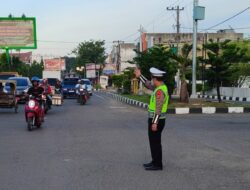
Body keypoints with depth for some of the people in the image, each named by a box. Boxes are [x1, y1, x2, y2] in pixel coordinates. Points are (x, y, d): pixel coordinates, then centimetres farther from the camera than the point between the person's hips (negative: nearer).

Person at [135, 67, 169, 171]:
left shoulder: (160, 90, -21)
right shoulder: (161, 87, 10)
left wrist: (154, 123, -25)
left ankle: (157, 164, 3)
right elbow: (148, 85, 26)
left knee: (155, 142, -3)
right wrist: (140, 76, 24)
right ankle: (155, 161, 24)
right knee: (154, 141, 16)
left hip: (156, 120, -10)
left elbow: (159, 108, -25)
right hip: (156, 119, 10)